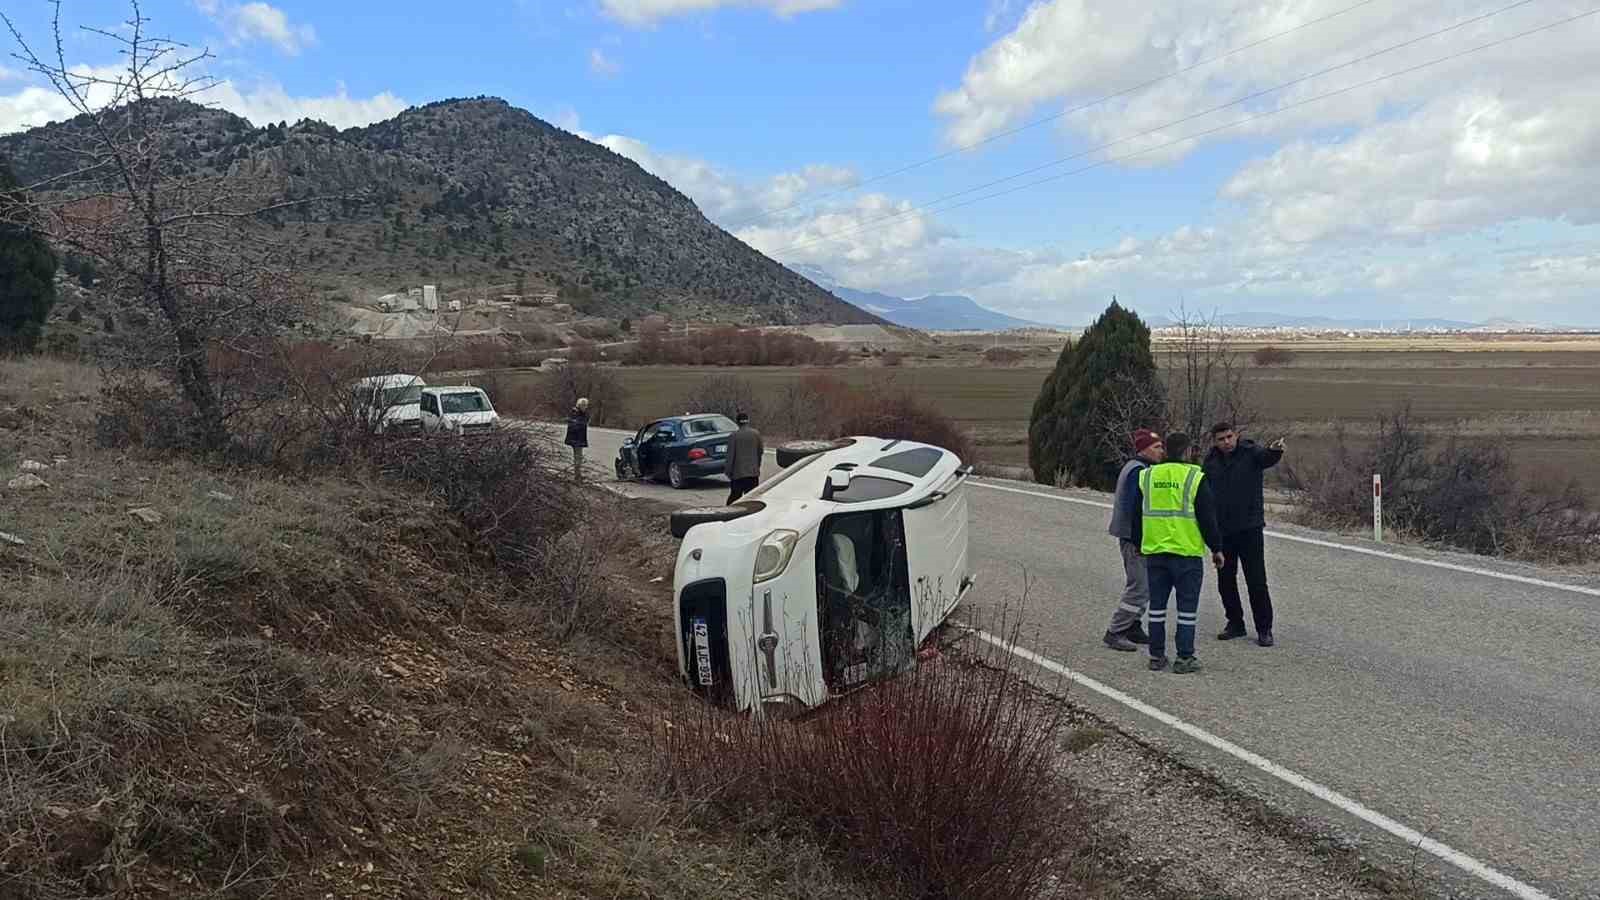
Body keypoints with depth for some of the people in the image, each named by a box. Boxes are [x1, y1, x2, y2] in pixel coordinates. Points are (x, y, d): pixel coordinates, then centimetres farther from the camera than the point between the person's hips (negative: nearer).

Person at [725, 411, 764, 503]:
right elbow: (760, 451, 7)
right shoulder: (756, 434, -1)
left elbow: (730, 455, -6)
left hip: (738, 472, -1)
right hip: (753, 472, 1)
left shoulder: (734, 435, -8)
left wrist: (729, 472, 3)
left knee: (734, 496, 9)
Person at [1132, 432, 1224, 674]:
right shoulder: (1195, 478, -7)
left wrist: (1138, 545, 25)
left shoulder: (1147, 477, 6)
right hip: (1187, 553, -4)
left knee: (1157, 604, 11)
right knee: (1187, 606, 4)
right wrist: (1216, 548, 5)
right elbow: (1207, 518, -5)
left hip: (1154, 551, 4)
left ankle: (1156, 656, 14)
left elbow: (1137, 516, 13)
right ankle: (1184, 658, 5)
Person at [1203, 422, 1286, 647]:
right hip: (1221, 530, 4)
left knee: (1256, 580, -2)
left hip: (1250, 528, -4)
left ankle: (1264, 629, 7)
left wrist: (1274, 450, -54)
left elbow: (1267, 458, -29)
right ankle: (1235, 623, 25)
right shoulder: (1211, 462, 4)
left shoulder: (1250, 453, -7)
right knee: (1225, 580, 11)